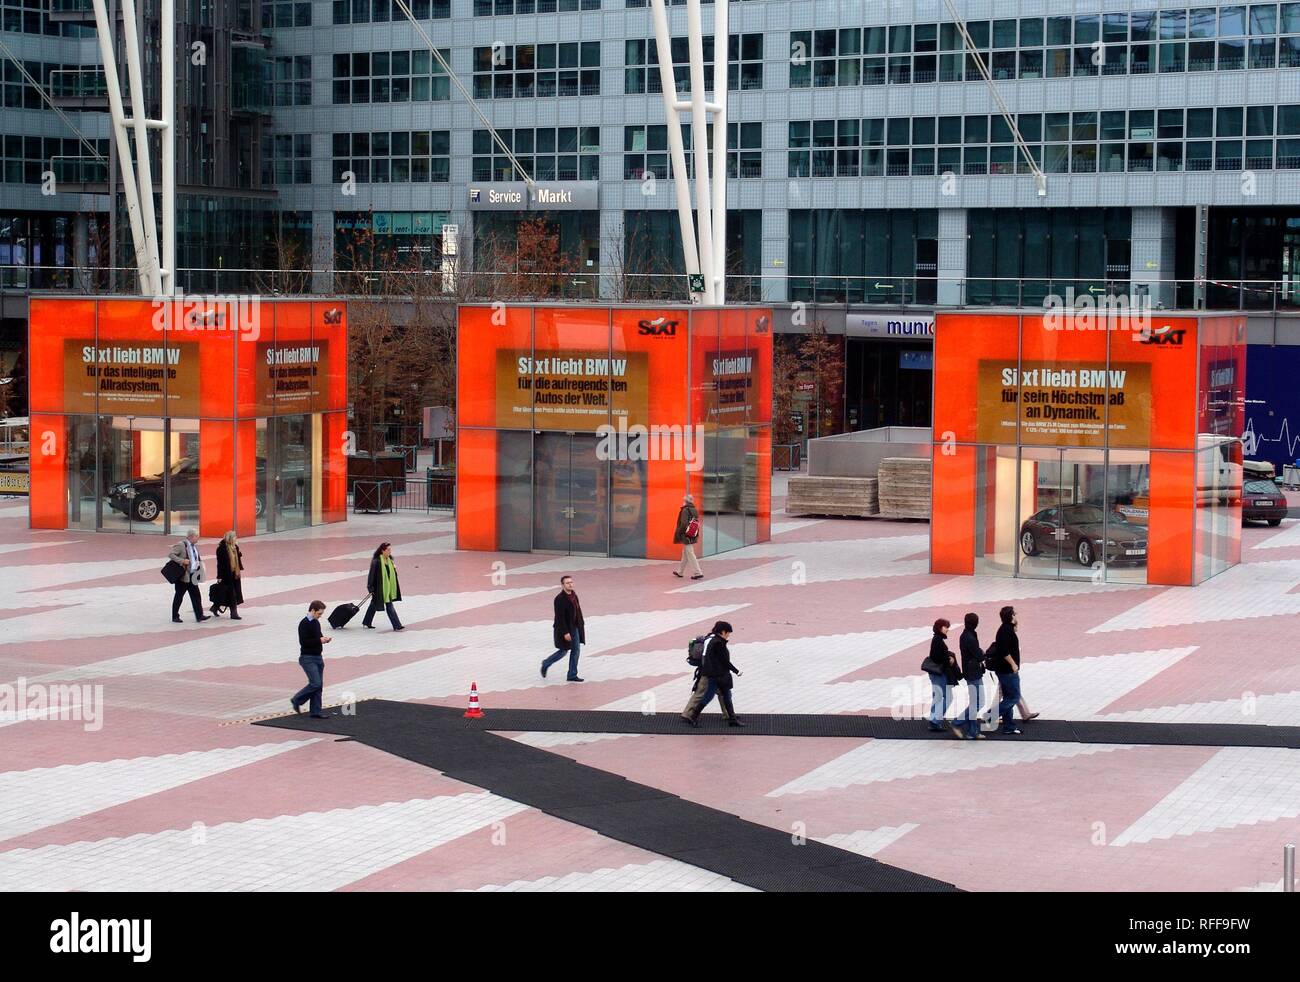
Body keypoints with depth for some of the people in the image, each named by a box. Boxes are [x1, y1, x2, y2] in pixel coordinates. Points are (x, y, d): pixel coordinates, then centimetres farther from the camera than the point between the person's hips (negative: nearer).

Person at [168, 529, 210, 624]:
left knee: (196, 596, 3)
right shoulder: (181, 545, -13)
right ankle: (175, 616, 11)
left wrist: (199, 561, 8)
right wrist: (182, 561, -25)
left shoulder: (195, 546, 12)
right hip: (183, 576, -7)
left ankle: (199, 615, 5)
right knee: (179, 596, 3)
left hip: (193, 576, 7)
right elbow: (170, 554, -19)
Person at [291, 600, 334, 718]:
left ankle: (316, 712, 9)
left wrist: (324, 639, 1)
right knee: (315, 683, -15)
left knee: (319, 685, 6)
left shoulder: (316, 622, 12)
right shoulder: (304, 624, -15)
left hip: (318, 657, 9)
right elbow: (303, 642, -21)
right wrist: (319, 640, -21)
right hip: (308, 658, -9)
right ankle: (297, 700, 4)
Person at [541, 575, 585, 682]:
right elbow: (560, 617, -22)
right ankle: (546, 664, 29)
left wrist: (581, 625, 11)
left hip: (574, 628, 8)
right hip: (563, 629, -8)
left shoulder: (574, 595, 4)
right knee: (563, 651, 4)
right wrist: (565, 632, -24)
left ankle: (572, 675, 14)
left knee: (576, 650, 6)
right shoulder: (560, 599, -21)